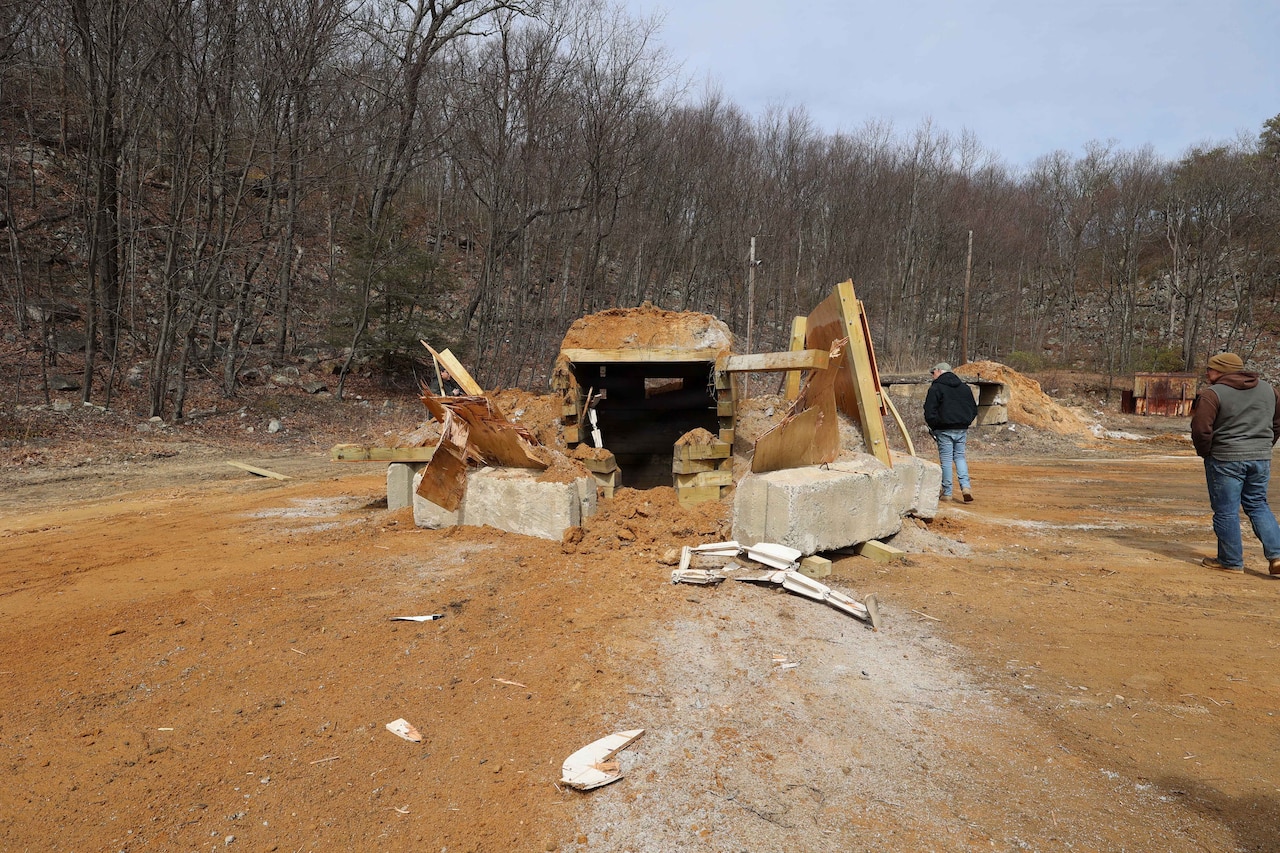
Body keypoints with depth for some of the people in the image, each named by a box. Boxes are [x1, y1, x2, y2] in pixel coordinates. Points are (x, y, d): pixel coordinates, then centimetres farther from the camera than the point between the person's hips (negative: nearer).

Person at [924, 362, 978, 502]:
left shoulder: (936, 388, -7)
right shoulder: (965, 387, 12)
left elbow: (929, 411, -13)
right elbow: (974, 409, 17)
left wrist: (934, 427, -1)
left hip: (944, 430, -5)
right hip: (962, 430, 5)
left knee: (946, 459, 1)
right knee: (960, 456, 15)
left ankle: (947, 493, 5)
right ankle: (965, 486, -2)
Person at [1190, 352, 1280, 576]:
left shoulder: (1212, 394, -12)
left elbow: (1201, 430, -16)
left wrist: (1204, 453, 0)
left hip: (1225, 459, -6)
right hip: (1261, 459, 6)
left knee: (1226, 511, 3)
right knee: (1258, 505, 17)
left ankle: (1231, 561, 9)